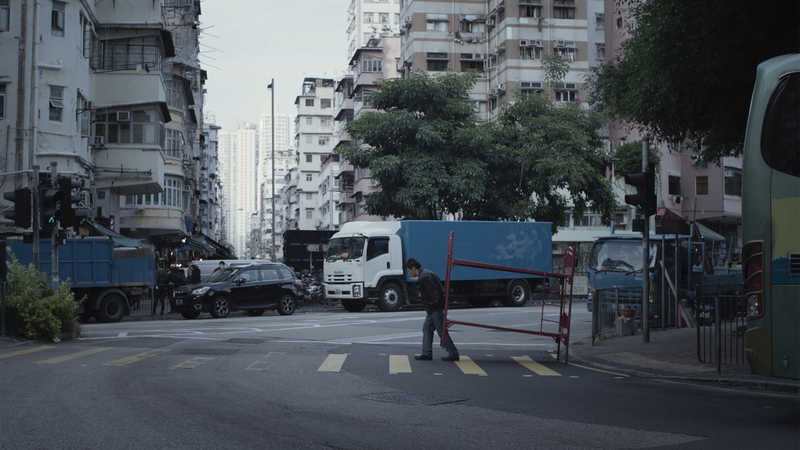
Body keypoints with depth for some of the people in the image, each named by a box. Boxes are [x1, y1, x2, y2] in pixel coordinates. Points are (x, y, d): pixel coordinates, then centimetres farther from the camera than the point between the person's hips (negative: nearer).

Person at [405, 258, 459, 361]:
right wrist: (428, 309, 22)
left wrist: (442, 308, -23)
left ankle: (453, 354, 1)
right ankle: (427, 353, 15)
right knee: (427, 329, 12)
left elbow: (435, 293, -23)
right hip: (432, 309, 11)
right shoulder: (424, 274, 16)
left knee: (442, 331, -5)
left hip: (436, 309, -11)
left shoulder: (425, 277, -18)